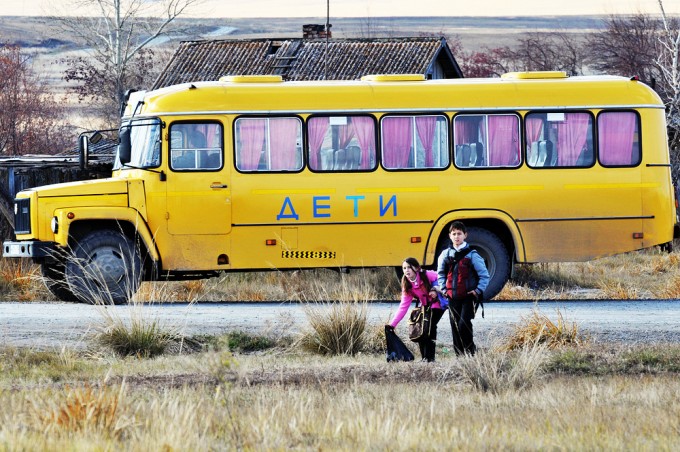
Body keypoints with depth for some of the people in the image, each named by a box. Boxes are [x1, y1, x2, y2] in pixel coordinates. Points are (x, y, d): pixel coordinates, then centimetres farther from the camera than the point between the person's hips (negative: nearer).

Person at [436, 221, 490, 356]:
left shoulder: (471, 255, -6)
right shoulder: (446, 254, 7)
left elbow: (484, 275, -3)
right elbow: (440, 273, 22)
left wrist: (478, 290, -10)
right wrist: (443, 288, 11)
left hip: (468, 296, -4)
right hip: (453, 297, 5)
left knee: (464, 324, -17)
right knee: (455, 326, 5)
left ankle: (470, 351, -2)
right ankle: (459, 355, 12)